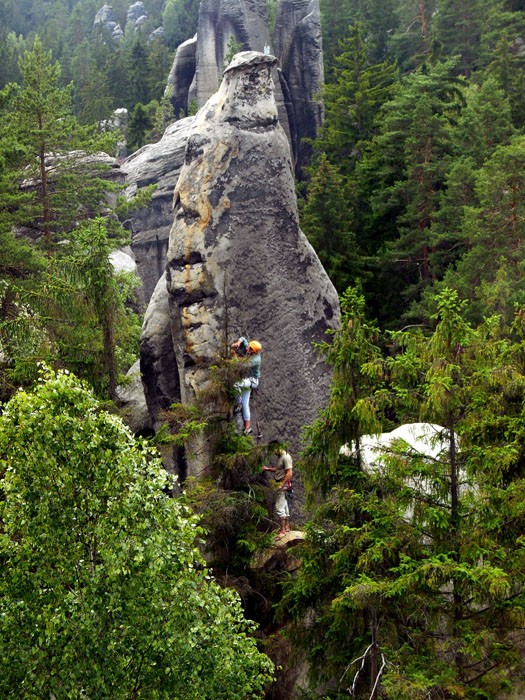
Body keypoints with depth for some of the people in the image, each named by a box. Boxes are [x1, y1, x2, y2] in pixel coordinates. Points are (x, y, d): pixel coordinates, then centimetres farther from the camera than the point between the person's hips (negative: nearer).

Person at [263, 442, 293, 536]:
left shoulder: (286, 457, -17)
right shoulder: (280, 457, 13)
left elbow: (289, 473, -23)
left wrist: (282, 484, -24)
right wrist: (268, 469, 17)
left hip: (284, 485, -10)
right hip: (280, 485, 10)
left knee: (279, 507, -11)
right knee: (284, 506, 16)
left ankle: (283, 530, -9)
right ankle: (287, 527, 25)